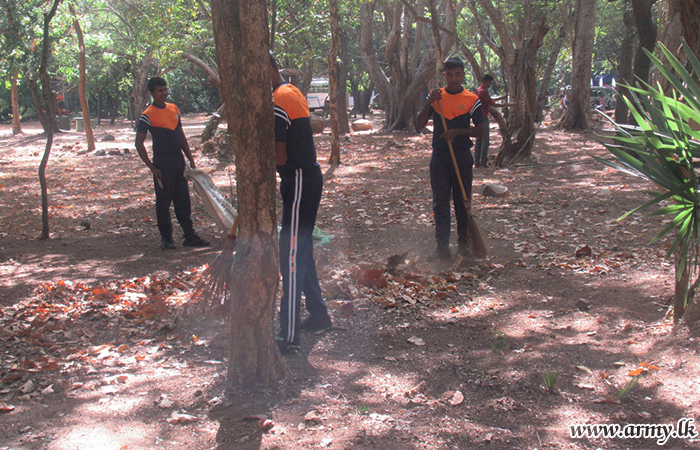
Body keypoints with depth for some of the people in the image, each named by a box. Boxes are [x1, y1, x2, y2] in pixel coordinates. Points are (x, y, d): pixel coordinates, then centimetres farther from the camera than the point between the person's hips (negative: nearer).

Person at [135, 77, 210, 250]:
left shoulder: (174, 109, 11)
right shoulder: (148, 115, -9)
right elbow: (139, 144, -11)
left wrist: (190, 159, 13)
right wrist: (152, 168, -14)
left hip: (179, 162, 6)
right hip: (163, 164, -6)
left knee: (183, 201, 8)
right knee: (163, 202, 2)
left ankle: (190, 236, 12)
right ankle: (166, 238, 11)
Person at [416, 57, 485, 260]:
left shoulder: (472, 100, 1)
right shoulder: (436, 97, 6)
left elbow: (480, 130, 0)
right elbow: (419, 125, 1)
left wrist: (457, 131, -15)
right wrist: (430, 103, -12)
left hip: (462, 156, -1)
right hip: (439, 156, 1)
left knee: (463, 201, 7)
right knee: (440, 202, -1)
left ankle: (464, 242, 19)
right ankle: (442, 246, 0)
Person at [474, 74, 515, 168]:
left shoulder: (479, 90, 14)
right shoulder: (483, 91, -16)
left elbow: (490, 101, 27)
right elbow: (493, 104, -19)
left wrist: (501, 98, 28)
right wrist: (508, 104, -14)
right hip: (483, 118, -9)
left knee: (478, 140, 10)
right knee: (485, 140, -4)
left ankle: (477, 163, 10)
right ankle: (483, 163, -3)